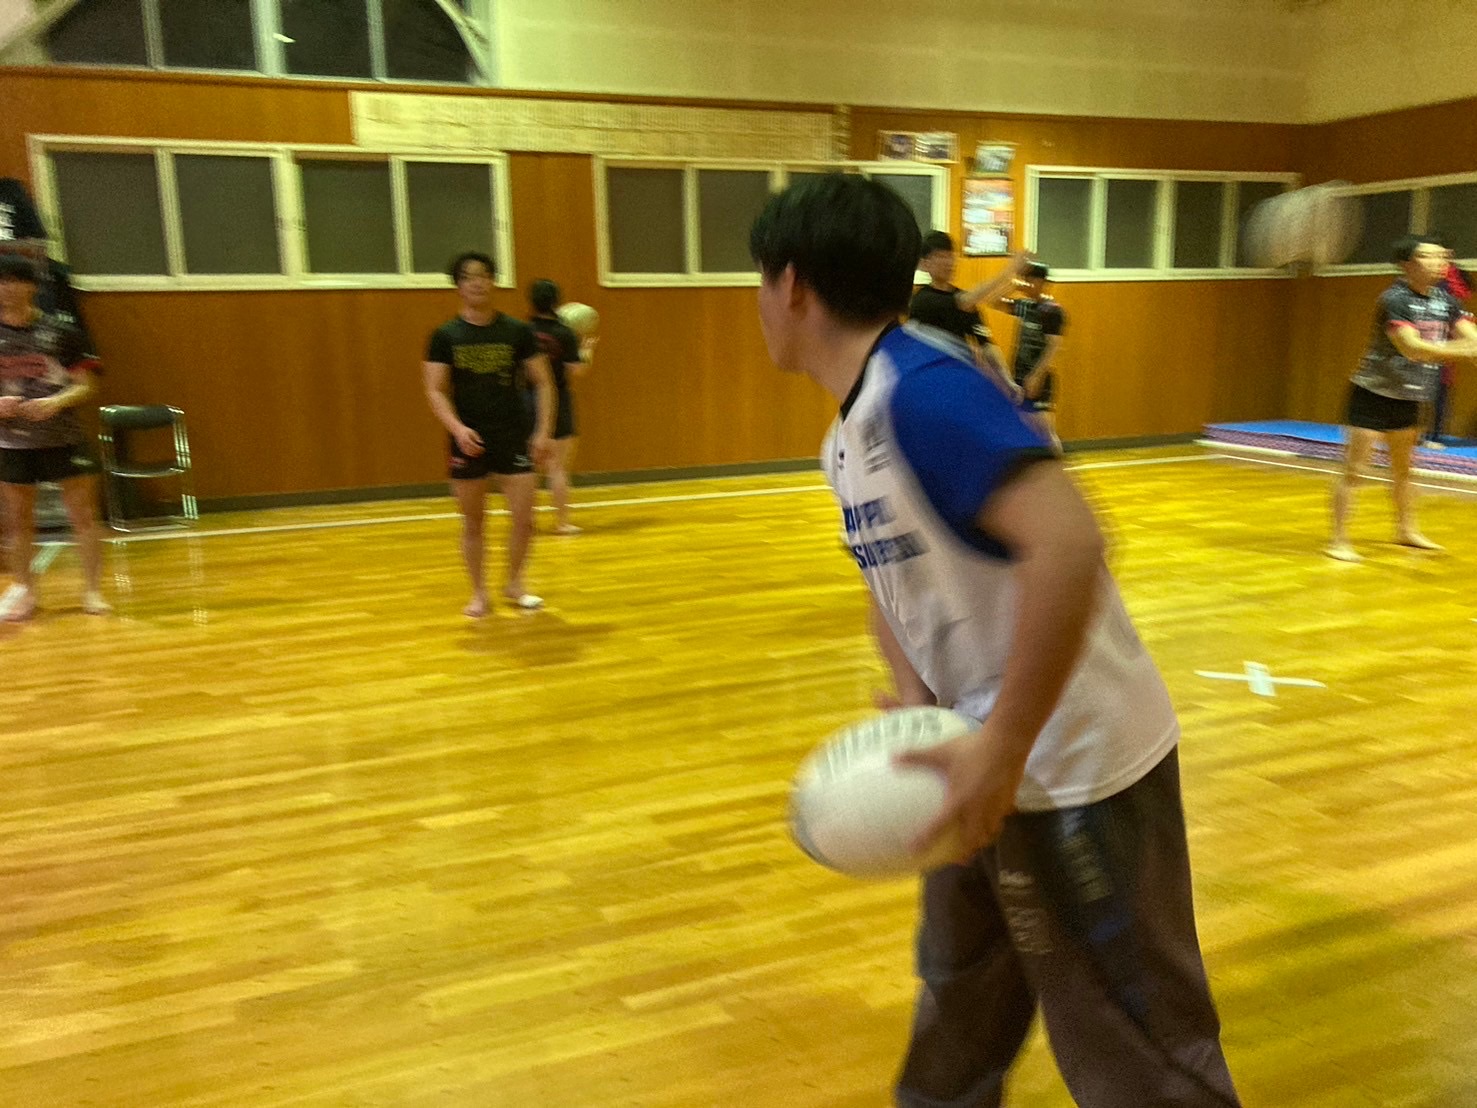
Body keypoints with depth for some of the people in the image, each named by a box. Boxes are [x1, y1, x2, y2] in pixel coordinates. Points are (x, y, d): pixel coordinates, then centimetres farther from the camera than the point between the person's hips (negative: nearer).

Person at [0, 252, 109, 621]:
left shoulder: (59, 331, -3)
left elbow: (84, 385, -1)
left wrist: (56, 402, -19)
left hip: (64, 438, -2)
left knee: (83, 514, 0)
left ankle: (92, 590, 9)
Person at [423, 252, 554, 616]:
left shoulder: (517, 331, 1)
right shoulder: (445, 336, -1)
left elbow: (543, 384, 3)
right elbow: (435, 391, -4)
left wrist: (542, 431, -7)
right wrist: (458, 429, -20)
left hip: (514, 436, 0)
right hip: (469, 441, 0)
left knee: (524, 518, -2)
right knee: (472, 522, 7)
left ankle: (514, 584, 21)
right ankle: (479, 592, 22)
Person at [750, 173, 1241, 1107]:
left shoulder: (922, 389, -23)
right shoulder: (848, 439, 7)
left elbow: (1069, 546, -35)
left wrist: (1003, 747, -29)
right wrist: (915, 701, -3)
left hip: (1076, 768, -9)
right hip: (986, 764, 9)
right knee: (959, 1003, 25)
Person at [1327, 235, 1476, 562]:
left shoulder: (1445, 302, 3)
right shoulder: (1393, 300, -19)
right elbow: (1412, 348, -30)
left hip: (1409, 398, 8)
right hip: (1373, 393, -8)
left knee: (1403, 468, 21)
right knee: (1353, 468, -7)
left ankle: (1407, 530, 35)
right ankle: (1338, 540, -3)